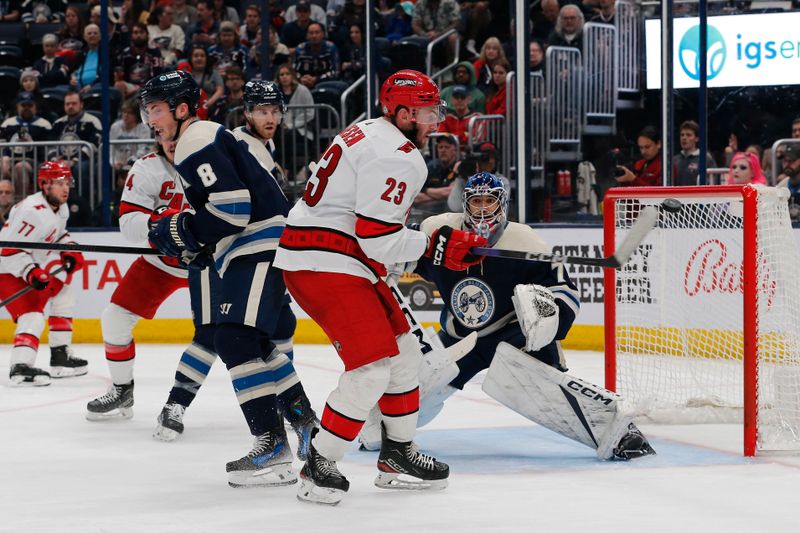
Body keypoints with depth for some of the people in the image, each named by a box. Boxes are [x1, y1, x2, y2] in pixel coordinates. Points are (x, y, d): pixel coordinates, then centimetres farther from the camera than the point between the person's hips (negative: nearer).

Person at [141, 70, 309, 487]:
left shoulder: (197, 141, -11)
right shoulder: (206, 138, 22)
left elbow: (234, 206, -21)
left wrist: (182, 231, -11)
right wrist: (197, 248, 17)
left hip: (261, 248, -11)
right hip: (254, 251, 11)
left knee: (237, 341, -17)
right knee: (256, 344, 19)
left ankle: (273, 446, -21)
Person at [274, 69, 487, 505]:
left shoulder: (368, 134, 17)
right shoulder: (396, 157, -16)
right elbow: (377, 237, -21)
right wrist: (436, 246, -13)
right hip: (323, 265, -11)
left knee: (403, 349, 17)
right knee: (373, 366, -16)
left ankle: (398, 455, 27)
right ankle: (318, 467, -8)